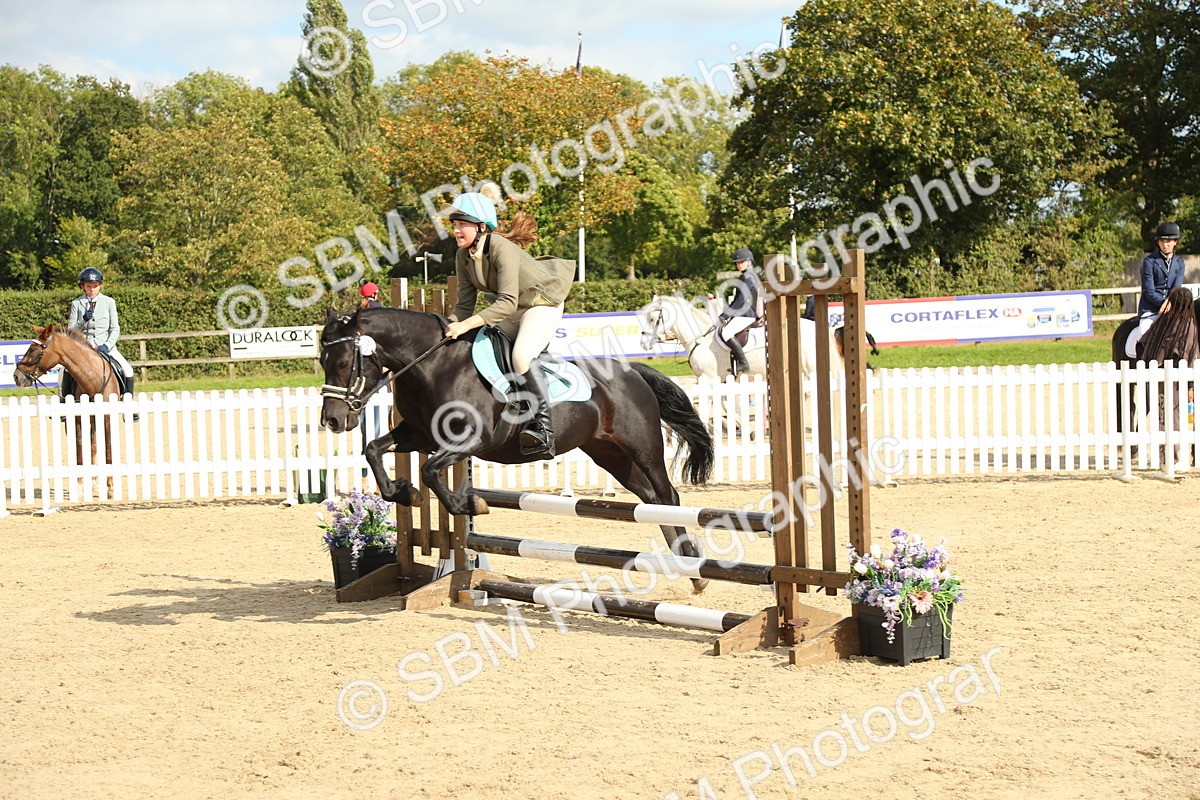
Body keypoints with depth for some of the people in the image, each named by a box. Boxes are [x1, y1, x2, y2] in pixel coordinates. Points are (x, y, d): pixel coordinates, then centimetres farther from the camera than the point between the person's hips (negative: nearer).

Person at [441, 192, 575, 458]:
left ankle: (544, 426, -27)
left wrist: (466, 325, -41)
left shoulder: (502, 249, -30)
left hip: (542, 304, -9)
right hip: (510, 312, 9)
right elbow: (465, 304, -1)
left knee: (521, 356, -30)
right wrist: (449, 327, -20)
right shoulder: (463, 256, -6)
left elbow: (507, 303, -36)